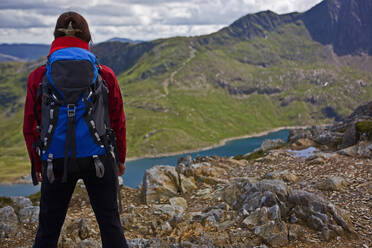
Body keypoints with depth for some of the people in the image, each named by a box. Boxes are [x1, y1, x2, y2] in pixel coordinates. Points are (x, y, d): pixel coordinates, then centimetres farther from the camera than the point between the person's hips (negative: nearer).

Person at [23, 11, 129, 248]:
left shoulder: (39, 77, -6)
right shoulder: (104, 75, -6)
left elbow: (31, 127, 0)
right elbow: (118, 122, 1)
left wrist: (37, 164, 14)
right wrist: (121, 158, 15)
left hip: (57, 160, 0)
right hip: (98, 157, 0)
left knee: (48, 227, 15)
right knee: (110, 222, 14)